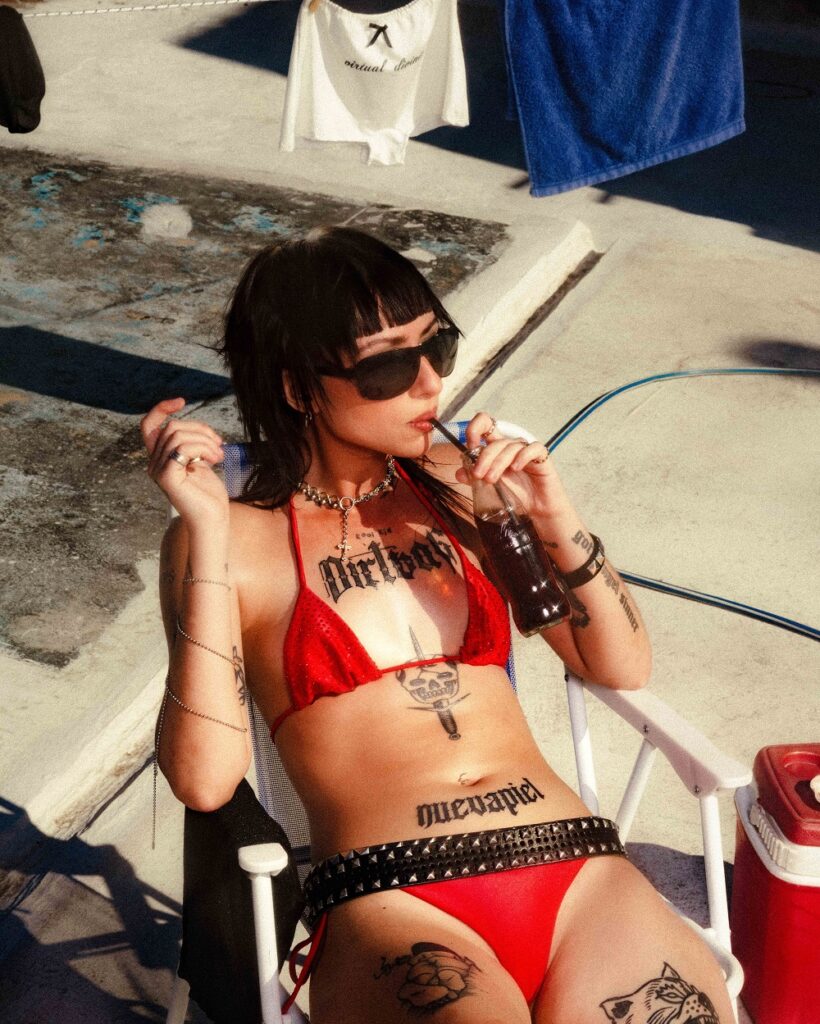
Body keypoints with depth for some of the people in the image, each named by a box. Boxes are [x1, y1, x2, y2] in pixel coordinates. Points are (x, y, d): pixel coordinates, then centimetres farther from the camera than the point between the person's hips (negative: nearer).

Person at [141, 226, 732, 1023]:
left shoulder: (459, 486, 16)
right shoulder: (236, 537, 6)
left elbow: (623, 667, 19)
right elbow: (204, 778, -7)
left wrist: (556, 523, 3)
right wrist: (208, 534, -9)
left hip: (578, 867, 4)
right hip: (392, 900, -4)